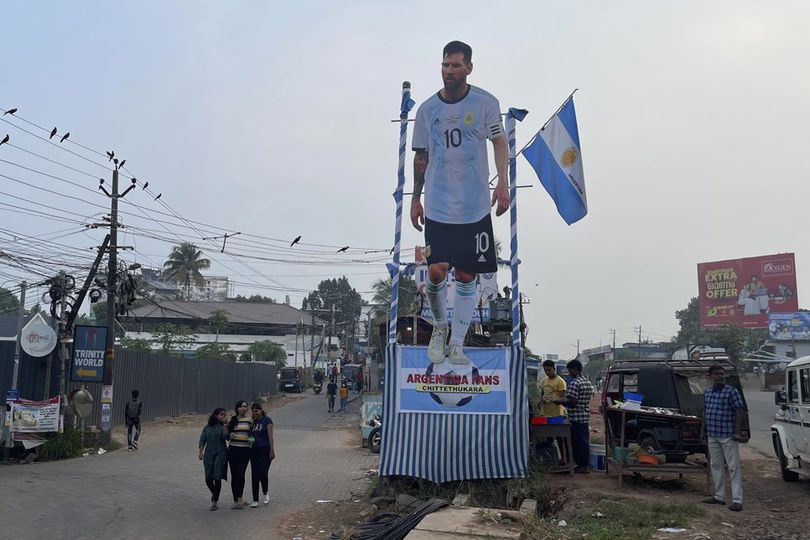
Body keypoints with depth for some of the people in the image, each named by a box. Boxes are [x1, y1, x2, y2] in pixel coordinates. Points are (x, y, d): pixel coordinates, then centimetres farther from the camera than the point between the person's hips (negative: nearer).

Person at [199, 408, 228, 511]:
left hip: (221, 453, -2)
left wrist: (225, 424, -20)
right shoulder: (207, 428, 7)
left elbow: (226, 436, -18)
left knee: (217, 478, -6)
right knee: (208, 479, 2)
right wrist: (201, 452, -2)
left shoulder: (223, 427, 1)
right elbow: (202, 440, 8)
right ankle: (214, 493, 34)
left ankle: (215, 502, 6)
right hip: (209, 454, 2)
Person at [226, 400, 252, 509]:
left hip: (245, 450, -2)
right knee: (234, 475, 4)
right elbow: (227, 434, 14)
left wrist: (251, 439, -7)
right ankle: (236, 500, 12)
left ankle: (240, 500, -11)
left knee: (240, 473, -14)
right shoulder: (232, 419, 8)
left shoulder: (250, 420, 5)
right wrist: (230, 435, -8)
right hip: (233, 449, 2)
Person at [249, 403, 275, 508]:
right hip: (254, 451, 5)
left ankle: (265, 493, 20)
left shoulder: (267, 420, -4)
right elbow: (249, 435, 16)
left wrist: (272, 450, -13)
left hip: (265, 451, -5)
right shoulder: (252, 421, 12)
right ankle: (255, 500, 10)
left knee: (262, 474, -8)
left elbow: (270, 436, -8)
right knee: (254, 476, 4)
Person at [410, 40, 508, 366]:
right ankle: (439, 326, 18)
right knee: (436, 271, -11)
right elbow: (421, 157, 13)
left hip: (475, 208, 0)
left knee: (466, 277, 3)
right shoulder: (427, 109, 6)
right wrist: (415, 198, 12)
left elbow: (499, 143, 8)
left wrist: (502, 183, -5)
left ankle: (457, 344, 15)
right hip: (437, 207, 1)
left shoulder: (485, 103, 2)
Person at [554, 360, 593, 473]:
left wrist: (559, 402, -8)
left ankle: (581, 465, 4)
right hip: (585, 416, 9)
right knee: (585, 440, 13)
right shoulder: (588, 382, 11)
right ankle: (585, 464, 18)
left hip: (576, 417, -9)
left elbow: (572, 402, -23)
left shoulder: (574, 383, -18)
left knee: (577, 441, -1)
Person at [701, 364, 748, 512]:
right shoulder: (706, 392, 10)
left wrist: (738, 432, -17)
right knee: (715, 466, 14)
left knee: (733, 467, -4)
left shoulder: (731, 391, -8)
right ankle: (719, 496, 24)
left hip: (728, 436, -7)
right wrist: (704, 431, 17)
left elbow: (740, 411, -12)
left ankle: (737, 500, -2)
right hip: (712, 436, 7)